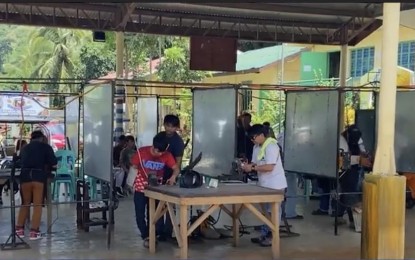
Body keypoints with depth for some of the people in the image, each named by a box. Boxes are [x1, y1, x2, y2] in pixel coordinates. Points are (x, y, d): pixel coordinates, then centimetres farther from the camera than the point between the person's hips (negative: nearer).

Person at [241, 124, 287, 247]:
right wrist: (248, 165, -13)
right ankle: (264, 235, 26)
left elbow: (269, 167, -28)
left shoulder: (271, 146, -21)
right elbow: (256, 163, 9)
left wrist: (252, 168, -25)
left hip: (275, 185, -9)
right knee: (265, 210, 16)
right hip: (264, 184, 9)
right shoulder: (256, 147, 8)